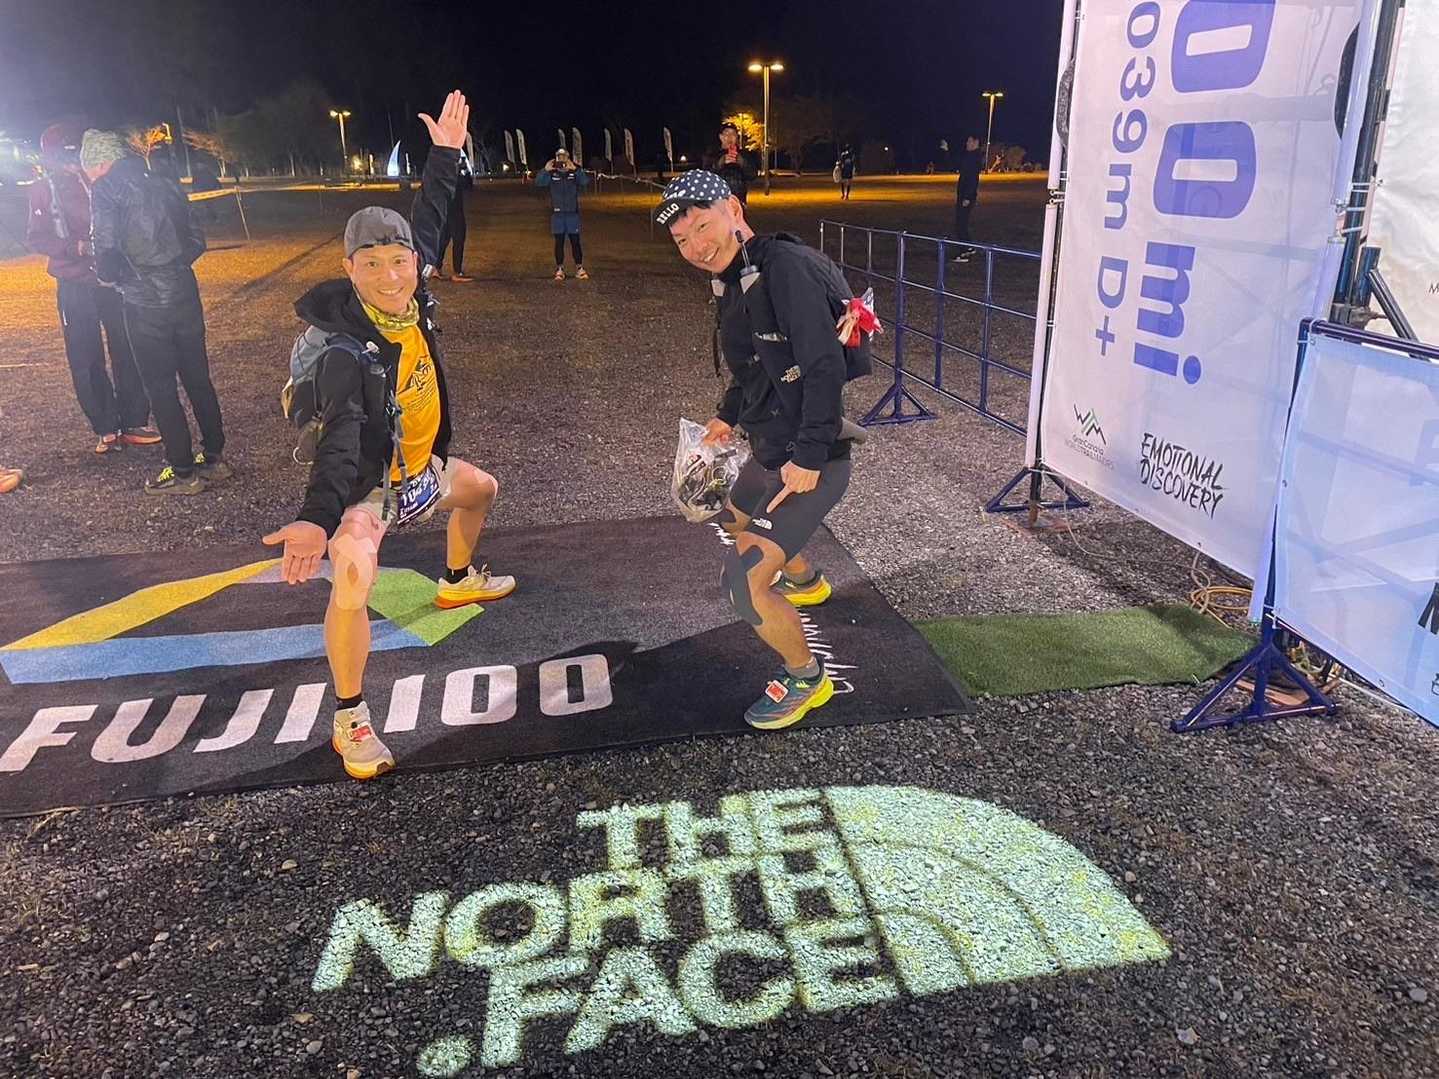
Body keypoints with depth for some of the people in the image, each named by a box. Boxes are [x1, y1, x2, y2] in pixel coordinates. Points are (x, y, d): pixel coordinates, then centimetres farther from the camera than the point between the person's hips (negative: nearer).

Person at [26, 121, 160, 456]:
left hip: (114, 279, 0)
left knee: (127, 352, 2)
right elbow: (36, 238, -3)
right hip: (75, 286, 0)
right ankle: (106, 429, 12)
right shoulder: (43, 190, 1)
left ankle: (134, 422, 11)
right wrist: (78, 246, -20)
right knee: (86, 361, 2)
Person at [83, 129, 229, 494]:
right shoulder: (162, 184, 11)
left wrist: (108, 275, 5)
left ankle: (183, 473, 9)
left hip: (146, 306, -6)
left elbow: (107, 254, -14)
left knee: (161, 389, 3)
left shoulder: (105, 191, -7)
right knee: (198, 378, 13)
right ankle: (215, 458, 21)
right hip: (185, 295, 6)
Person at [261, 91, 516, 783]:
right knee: (352, 579, -30)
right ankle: (350, 721, -13)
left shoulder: (412, 296, -12)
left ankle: (457, 582, 57)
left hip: (415, 464, 8)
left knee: (481, 490, 29)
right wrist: (318, 518, -63)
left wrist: (445, 153, 13)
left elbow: (428, 224, 7)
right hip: (363, 483, -8)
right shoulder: (345, 348, -33)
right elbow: (340, 438, -47)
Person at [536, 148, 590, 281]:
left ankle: (579, 268, 8)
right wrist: (545, 170, -27)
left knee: (575, 241, 1)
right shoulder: (552, 174, 2)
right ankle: (559, 270, 10)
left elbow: (585, 182, -16)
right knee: (559, 242, 5)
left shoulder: (575, 172, 2)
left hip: (573, 213, 0)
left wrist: (576, 169, -29)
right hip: (557, 214, 0)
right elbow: (539, 182, -12)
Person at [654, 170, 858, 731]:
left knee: (745, 582, -15)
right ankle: (805, 581, 61)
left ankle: (806, 679, 10)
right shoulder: (732, 280, 9)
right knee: (736, 521, 34)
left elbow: (826, 365, -27)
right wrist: (728, 415, 28)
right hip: (769, 451, 10)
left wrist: (809, 457, -29)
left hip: (808, 461, -10)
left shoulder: (782, 265, -21)